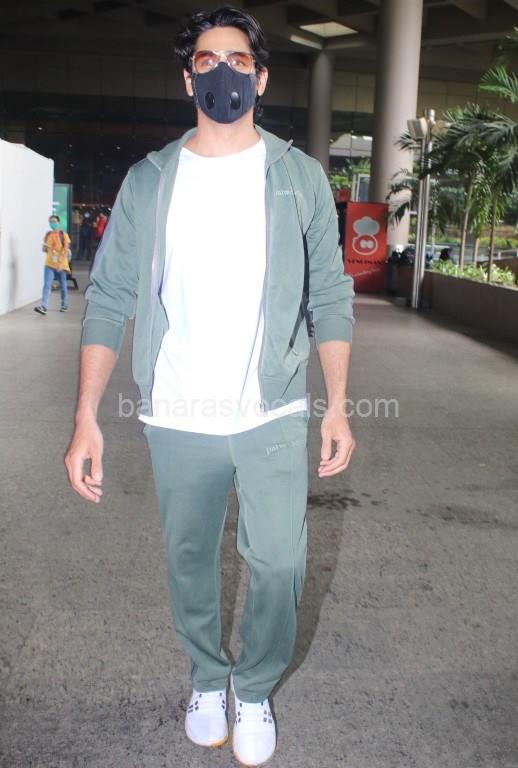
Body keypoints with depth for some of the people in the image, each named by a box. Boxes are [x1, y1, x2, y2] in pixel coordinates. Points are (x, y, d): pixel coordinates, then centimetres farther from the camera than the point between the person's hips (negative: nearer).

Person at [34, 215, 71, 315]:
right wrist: (45, 248, -7)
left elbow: (66, 251, -11)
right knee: (47, 285, -10)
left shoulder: (63, 235, -6)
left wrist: (61, 263, -20)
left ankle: (64, 305, 29)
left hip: (61, 265, -3)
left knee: (63, 286, 11)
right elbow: (45, 249, 18)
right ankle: (44, 306, -18)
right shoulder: (48, 235, 7)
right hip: (49, 264, 3)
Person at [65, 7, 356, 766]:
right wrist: (86, 417, -9)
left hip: (273, 416, 0)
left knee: (280, 564, 1)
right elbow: (110, 300, -1)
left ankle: (255, 690, 29)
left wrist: (338, 407, -3)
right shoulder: (149, 180, 2)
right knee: (190, 562, 14)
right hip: (177, 420, 1)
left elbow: (331, 297, 3)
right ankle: (207, 679, 39)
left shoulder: (299, 176, 2)